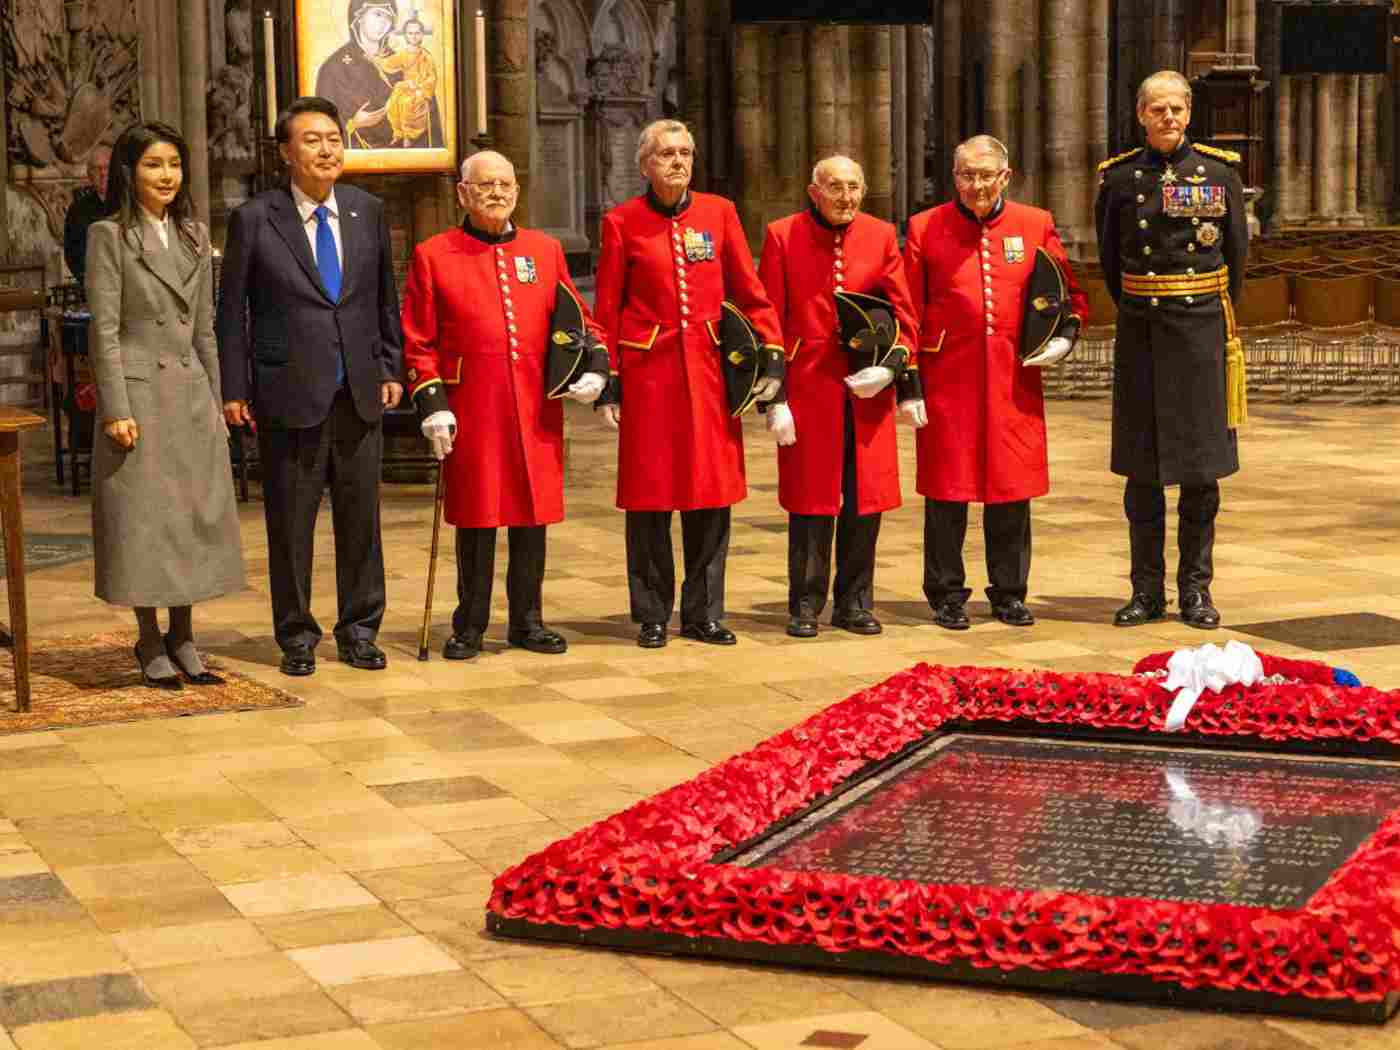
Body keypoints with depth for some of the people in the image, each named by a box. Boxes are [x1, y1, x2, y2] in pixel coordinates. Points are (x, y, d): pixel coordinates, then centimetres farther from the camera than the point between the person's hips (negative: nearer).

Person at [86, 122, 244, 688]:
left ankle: (183, 639, 17)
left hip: (192, 393, 5)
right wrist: (116, 409, -14)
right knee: (142, 518, 0)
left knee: (195, 515, 7)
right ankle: (150, 645, 10)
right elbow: (104, 330, -8)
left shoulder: (194, 236, 12)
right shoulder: (109, 236, -4)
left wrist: (216, 400, 13)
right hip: (139, 391, -5)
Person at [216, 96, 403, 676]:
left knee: (361, 518, 8)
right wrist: (234, 389, -4)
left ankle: (359, 631, 20)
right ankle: (297, 635, 17)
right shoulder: (254, 220, -4)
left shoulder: (368, 211, 7)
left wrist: (390, 368, 9)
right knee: (290, 523, 4)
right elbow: (232, 311, -1)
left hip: (360, 393, 3)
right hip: (290, 394, -3)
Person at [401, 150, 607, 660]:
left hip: (536, 411, 3)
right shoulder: (433, 255, 2)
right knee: (475, 519, 2)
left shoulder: (546, 250, 11)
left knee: (531, 514, 7)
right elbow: (419, 342, 1)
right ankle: (469, 626, 14)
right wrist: (432, 404, -8)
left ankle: (527, 621, 19)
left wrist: (594, 367, -3)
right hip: (472, 410, -3)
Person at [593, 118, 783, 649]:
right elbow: (607, 309, 2)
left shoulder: (719, 212, 6)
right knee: (649, 492, 2)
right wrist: (607, 382, -2)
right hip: (649, 371, -2)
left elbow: (749, 290, 8)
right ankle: (652, 616, 13)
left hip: (709, 369, 2)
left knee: (712, 493, 4)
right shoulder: (622, 222, 0)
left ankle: (704, 614, 15)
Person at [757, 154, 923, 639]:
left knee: (866, 499, 6)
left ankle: (854, 603, 18)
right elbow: (769, 321, -2)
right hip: (808, 389, -3)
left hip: (868, 392, 3)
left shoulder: (881, 236, 6)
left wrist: (895, 368, -4)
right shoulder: (783, 236, -2)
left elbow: (903, 311, 9)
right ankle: (806, 605, 13)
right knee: (810, 499, 1)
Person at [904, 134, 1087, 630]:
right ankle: (947, 595, 14)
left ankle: (1010, 592, 18)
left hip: (1014, 381, 2)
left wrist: (1064, 336, -4)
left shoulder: (1035, 225, 8)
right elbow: (909, 310, 3)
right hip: (948, 380, -2)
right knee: (946, 488, 2)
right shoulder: (925, 228, 2)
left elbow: (1071, 294, 15)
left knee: (1012, 485, 6)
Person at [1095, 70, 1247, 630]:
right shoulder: (1118, 177, 2)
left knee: (1201, 467, 2)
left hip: (1201, 331, 0)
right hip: (1140, 333, 1)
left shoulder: (1220, 171, 1)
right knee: (1141, 468, 3)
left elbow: (1237, 253, 10)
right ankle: (1147, 590, 12)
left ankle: (1196, 589, 11)